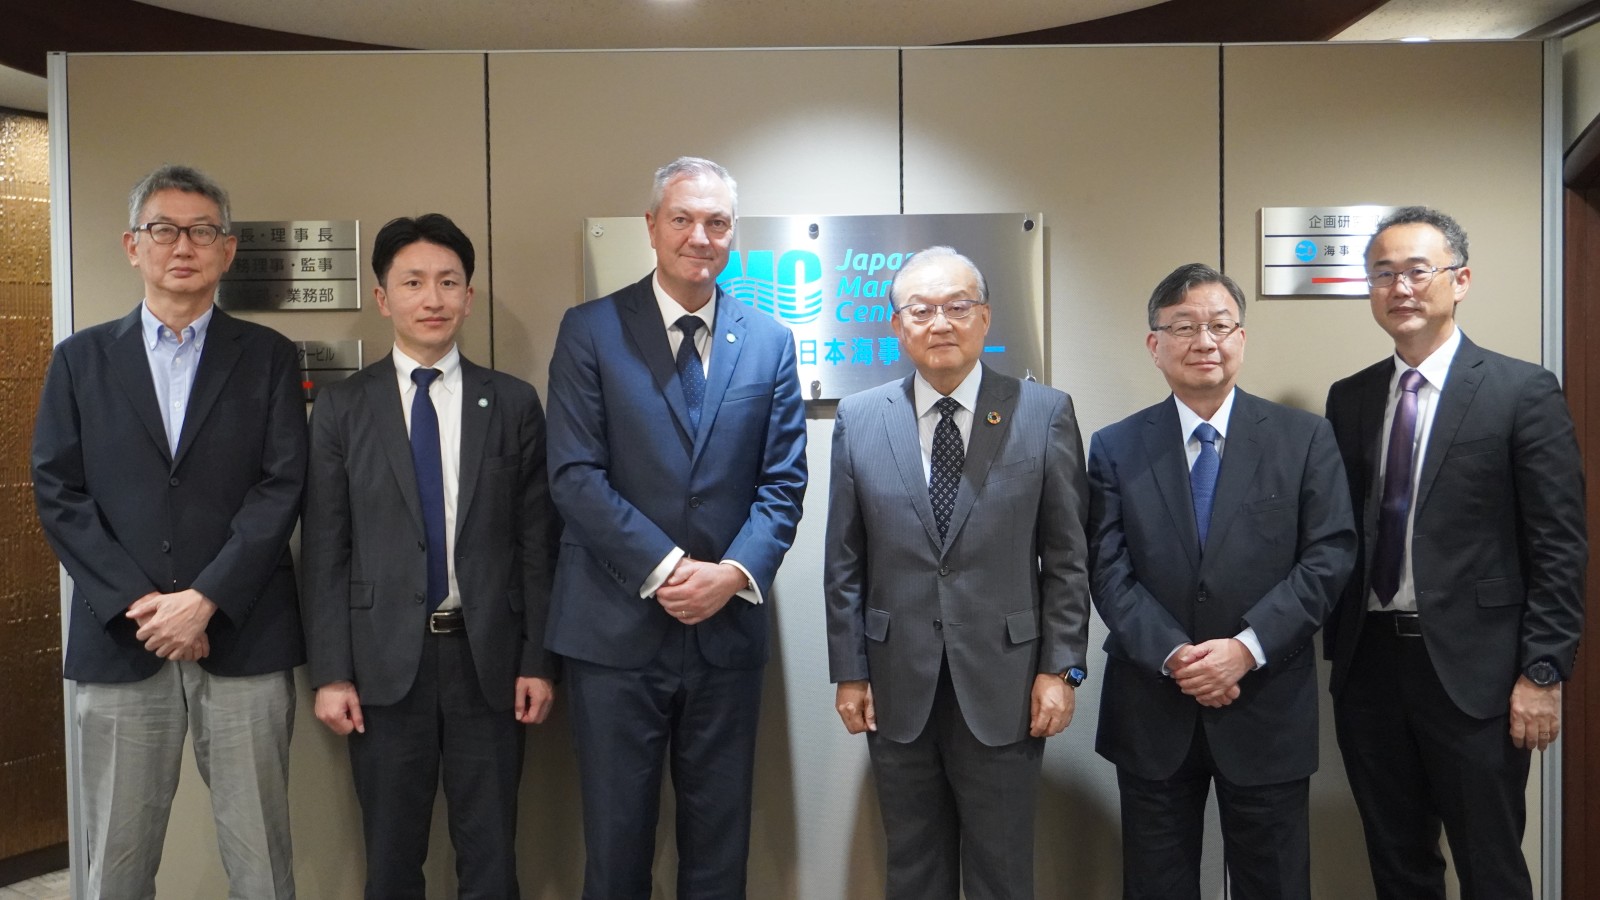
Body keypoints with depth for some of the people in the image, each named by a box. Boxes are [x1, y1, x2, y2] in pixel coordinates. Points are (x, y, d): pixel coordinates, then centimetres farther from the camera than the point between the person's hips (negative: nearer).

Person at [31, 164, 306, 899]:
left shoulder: (268, 357, 6)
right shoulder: (81, 359, 10)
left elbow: (281, 487, -3)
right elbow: (57, 493, 3)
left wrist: (205, 600, -12)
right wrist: (136, 603, -8)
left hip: (244, 639, -1)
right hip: (119, 641, 1)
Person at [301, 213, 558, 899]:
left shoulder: (514, 404, 3)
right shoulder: (342, 407, 2)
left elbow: (535, 541, 2)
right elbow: (324, 550, 1)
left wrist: (538, 661, -1)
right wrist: (331, 673, -4)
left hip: (489, 660, 0)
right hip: (385, 661, 0)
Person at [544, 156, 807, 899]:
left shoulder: (769, 342, 7)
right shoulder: (590, 330, -1)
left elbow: (783, 483, 3)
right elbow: (575, 475, -9)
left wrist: (733, 572, -13)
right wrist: (665, 568, -16)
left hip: (727, 628, 3)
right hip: (616, 628, -2)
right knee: (616, 840, 10)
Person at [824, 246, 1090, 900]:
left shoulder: (1045, 414, -3)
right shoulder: (858, 420, 2)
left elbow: (1067, 557, -2)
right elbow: (844, 562, 4)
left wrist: (1062, 668, -5)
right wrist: (848, 672, 2)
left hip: (1004, 688, -1)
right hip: (898, 689, 2)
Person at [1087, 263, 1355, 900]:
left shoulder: (1305, 439, 1)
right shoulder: (1116, 449, 2)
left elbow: (1329, 556, -6)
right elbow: (1109, 572, -4)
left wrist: (1247, 646, -16)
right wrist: (1173, 656, -16)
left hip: (1267, 711, 0)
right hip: (1151, 713, 1)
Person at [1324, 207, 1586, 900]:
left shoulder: (1524, 391, -5)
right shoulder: (1348, 399, 8)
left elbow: (1559, 546, -7)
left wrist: (1543, 673, -11)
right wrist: (1334, 648, 5)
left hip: (1472, 668, -4)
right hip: (1368, 662, 4)